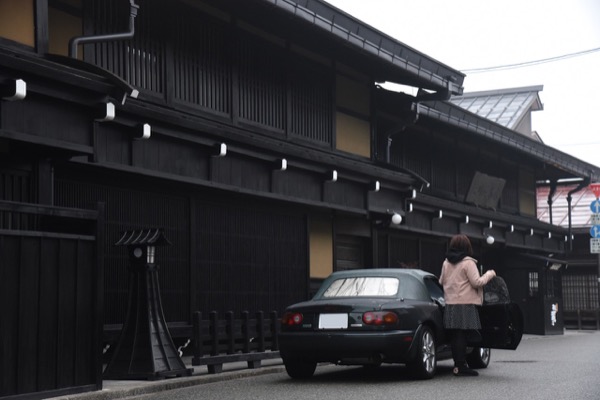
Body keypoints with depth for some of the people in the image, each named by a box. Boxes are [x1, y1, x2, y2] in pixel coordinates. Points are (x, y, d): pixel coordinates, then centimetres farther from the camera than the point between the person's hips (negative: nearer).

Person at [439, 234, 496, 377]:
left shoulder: (446, 263, 11)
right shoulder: (468, 262, -8)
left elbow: (441, 282, 19)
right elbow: (476, 282, -11)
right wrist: (489, 274, 3)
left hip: (450, 305, 6)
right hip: (465, 304, -6)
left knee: (455, 337, 8)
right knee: (462, 335, -6)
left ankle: (458, 365, 13)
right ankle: (461, 366, -6)